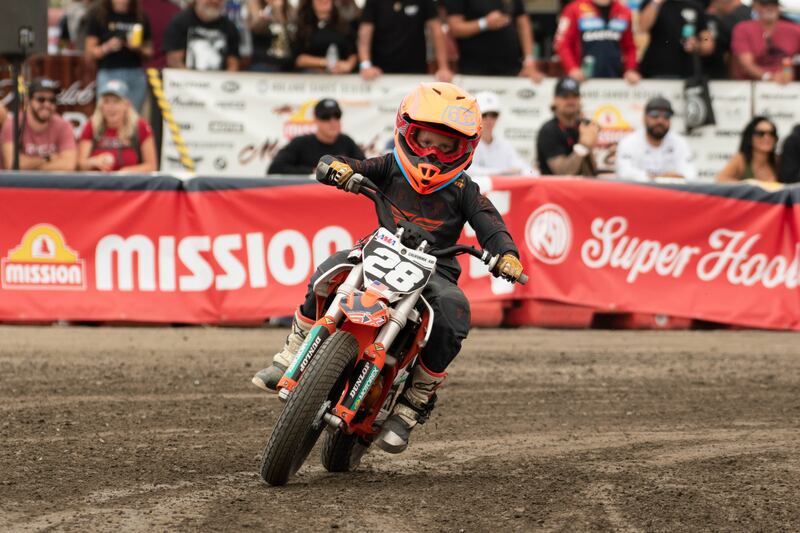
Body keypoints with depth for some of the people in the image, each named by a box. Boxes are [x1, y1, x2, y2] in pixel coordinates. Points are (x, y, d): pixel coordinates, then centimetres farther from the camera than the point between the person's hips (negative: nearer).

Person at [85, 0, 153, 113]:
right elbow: (90, 54, 3)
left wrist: (139, 48, -6)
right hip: (109, 73, -3)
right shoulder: (98, 16, 2)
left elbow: (149, 52, 14)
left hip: (136, 75, 3)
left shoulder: (141, 18, 9)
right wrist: (107, 47, -15)